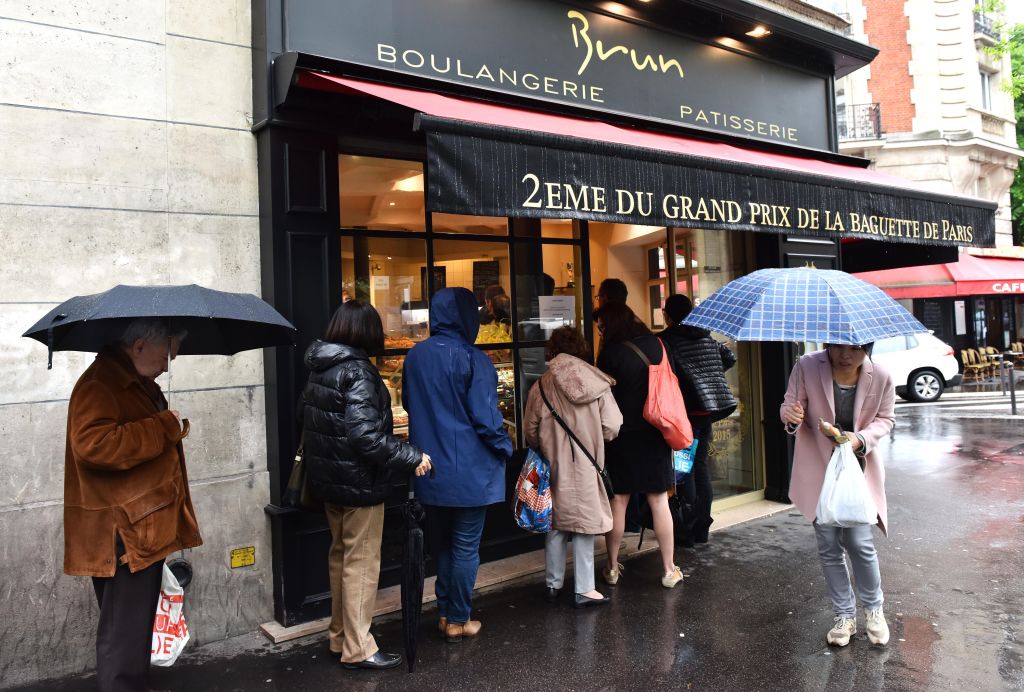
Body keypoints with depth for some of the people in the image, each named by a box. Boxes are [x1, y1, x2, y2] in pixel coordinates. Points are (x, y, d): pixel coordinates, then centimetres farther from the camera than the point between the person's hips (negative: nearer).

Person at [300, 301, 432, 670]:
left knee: (340, 557, 20)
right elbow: (365, 435, -29)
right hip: (360, 483, -9)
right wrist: (411, 458, -23)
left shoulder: (319, 369, 5)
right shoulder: (358, 371, -21)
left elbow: (308, 419, 12)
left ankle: (339, 636, 34)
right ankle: (357, 649, 14)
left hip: (329, 480, 9)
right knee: (361, 563, 3)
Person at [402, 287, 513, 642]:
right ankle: (458, 620, 20)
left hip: (431, 470, 6)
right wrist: (505, 447, -2)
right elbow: (486, 417, -17)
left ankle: (445, 613, 30)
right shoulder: (472, 359, -17)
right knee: (466, 547, 9)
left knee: (444, 543, 21)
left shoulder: (415, 356, 0)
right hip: (469, 470, -5)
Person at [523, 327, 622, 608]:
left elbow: (530, 431, -1)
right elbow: (612, 429, -8)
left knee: (555, 524, 14)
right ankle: (584, 590, 14)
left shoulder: (541, 386, -6)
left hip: (554, 467, 2)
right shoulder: (596, 383, -8)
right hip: (585, 468, -1)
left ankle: (553, 584, 26)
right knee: (583, 525, 7)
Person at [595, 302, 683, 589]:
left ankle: (613, 567, 18)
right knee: (659, 501, 8)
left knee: (618, 501, 8)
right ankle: (669, 570, 15)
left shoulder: (611, 352, -12)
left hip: (622, 436, -3)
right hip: (654, 435, 3)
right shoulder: (656, 344, 2)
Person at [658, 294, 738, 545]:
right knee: (701, 465, 12)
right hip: (708, 410, 6)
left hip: (687, 410, -6)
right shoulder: (706, 336, 11)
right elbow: (729, 357, 17)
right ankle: (702, 528, 18)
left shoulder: (666, 339, -9)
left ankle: (688, 530, 3)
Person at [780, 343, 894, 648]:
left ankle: (873, 608, 27)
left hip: (858, 468, 0)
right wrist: (790, 416, -33)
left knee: (859, 542, -3)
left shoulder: (881, 377, -14)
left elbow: (885, 419, 1)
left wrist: (860, 439, -18)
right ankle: (844, 615, 27)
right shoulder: (807, 367, -19)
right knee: (828, 546, 7)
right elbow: (790, 405, -8)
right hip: (818, 468, 0)